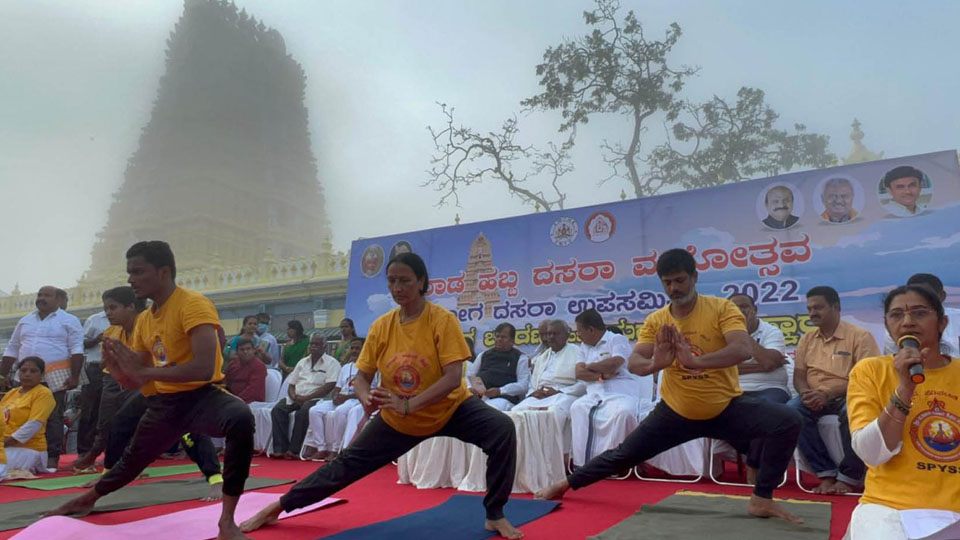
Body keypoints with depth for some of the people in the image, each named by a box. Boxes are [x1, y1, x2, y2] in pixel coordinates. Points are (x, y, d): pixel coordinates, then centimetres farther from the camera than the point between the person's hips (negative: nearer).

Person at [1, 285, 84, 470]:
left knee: (53, 418, -4)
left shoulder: (68, 321, 1)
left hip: (55, 378, -5)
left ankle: (52, 458, -1)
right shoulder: (25, 321, 17)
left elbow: (76, 349, -7)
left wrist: (74, 376, -15)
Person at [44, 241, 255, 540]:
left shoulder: (193, 305, -18)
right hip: (164, 403, 8)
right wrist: (117, 368, -8)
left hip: (202, 396, -8)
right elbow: (136, 381, 15)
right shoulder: (144, 320, 8)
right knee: (131, 460, 27)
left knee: (241, 418, -40)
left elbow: (204, 368, -29)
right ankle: (87, 499, 61)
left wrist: (143, 370, -25)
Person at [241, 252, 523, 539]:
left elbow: (453, 378, -27)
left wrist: (409, 404, -37)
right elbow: (361, 377, -5)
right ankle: (279, 506, 26)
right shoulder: (381, 326, -9)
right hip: (397, 420, 3)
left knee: (502, 429, -26)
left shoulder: (442, 319, -21)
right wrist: (367, 398, -29)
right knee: (347, 464, 7)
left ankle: (494, 515, -11)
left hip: (450, 408, -2)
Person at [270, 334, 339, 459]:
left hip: (316, 399, -6)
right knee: (278, 410, -20)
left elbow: (329, 386, -12)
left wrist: (306, 397, -16)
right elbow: (291, 385, 19)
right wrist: (294, 396, -5)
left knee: (302, 412, -35)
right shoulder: (302, 362, 21)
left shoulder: (331, 363, 1)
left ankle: (294, 450, -26)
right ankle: (280, 448, -21)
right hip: (296, 398, 6)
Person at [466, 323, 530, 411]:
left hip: (503, 398, -3)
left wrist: (500, 391, -13)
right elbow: (470, 374, 25)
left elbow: (523, 385, 2)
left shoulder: (521, 358, 15)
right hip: (478, 396, 3)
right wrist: (470, 387, 0)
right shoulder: (484, 355, 29)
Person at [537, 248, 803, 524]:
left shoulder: (722, 308, -14)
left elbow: (743, 349, -29)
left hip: (727, 408, -1)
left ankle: (762, 500, -11)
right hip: (676, 412, 2)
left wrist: (696, 361, -45)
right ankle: (566, 484, 28)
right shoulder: (656, 320, -5)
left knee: (788, 420, -23)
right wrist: (654, 363, -38)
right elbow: (634, 362, -14)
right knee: (623, 455, 8)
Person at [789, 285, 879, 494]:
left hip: (848, 396, -4)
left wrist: (828, 395, -23)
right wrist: (806, 393, -14)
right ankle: (827, 474, -18)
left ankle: (848, 477, -17)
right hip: (816, 399, 4)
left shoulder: (859, 336, -2)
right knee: (790, 410, -28)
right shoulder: (807, 339, 14)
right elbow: (798, 375, 11)